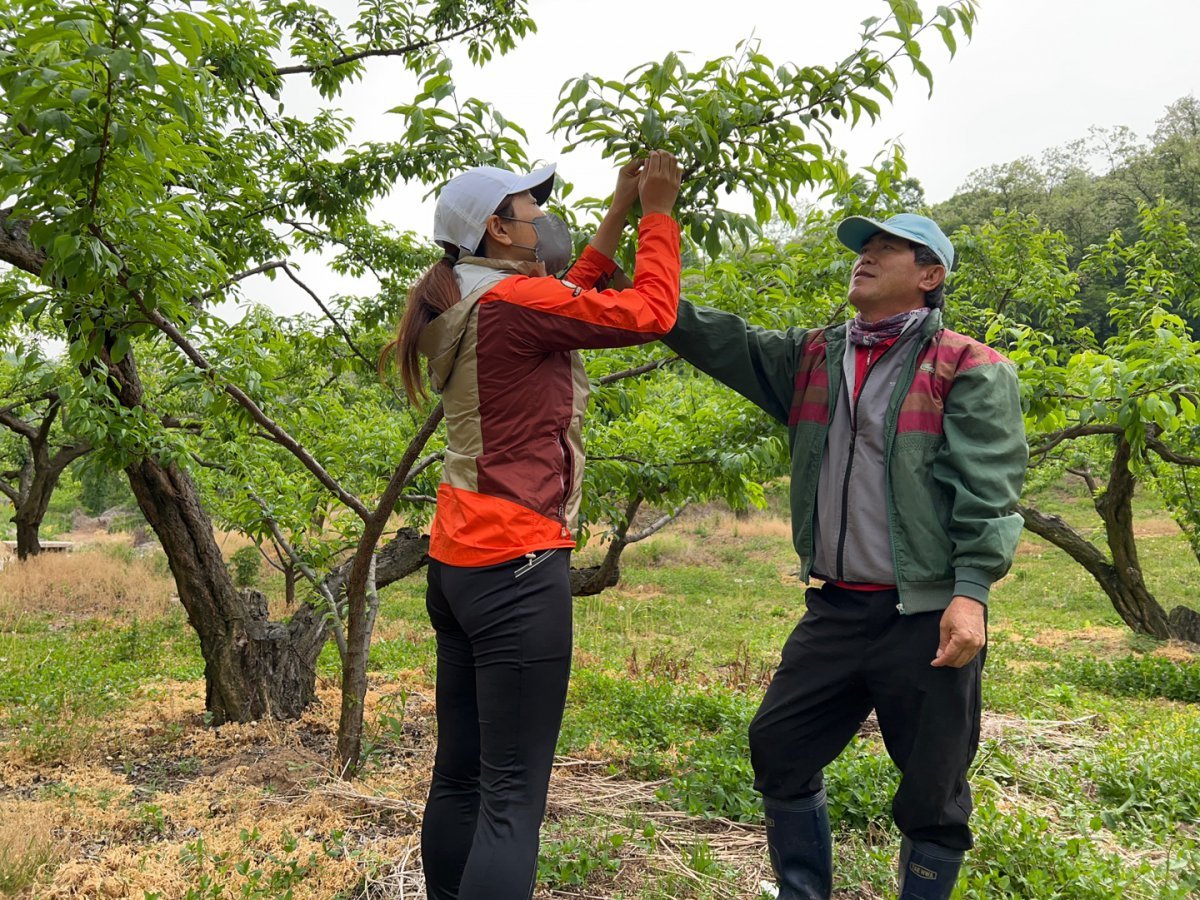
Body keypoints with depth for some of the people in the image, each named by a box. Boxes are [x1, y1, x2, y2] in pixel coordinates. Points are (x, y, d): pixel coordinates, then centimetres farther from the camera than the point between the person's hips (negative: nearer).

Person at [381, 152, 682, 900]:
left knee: (461, 778, 15)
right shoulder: (512, 302, -13)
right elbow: (651, 312, -8)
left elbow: (572, 296, 26)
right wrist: (658, 211, 5)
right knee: (513, 796, -6)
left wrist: (620, 214, 24)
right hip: (515, 565, -10)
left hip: (462, 561, 10)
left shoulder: (470, 308, 14)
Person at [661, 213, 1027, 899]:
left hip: (928, 616, -5)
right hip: (836, 608, 6)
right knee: (779, 748, 12)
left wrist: (971, 592, -21)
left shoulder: (970, 370, -4)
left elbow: (988, 491, -12)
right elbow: (722, 343, 6)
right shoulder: (815, 358, 13)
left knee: (933, 790, 6)